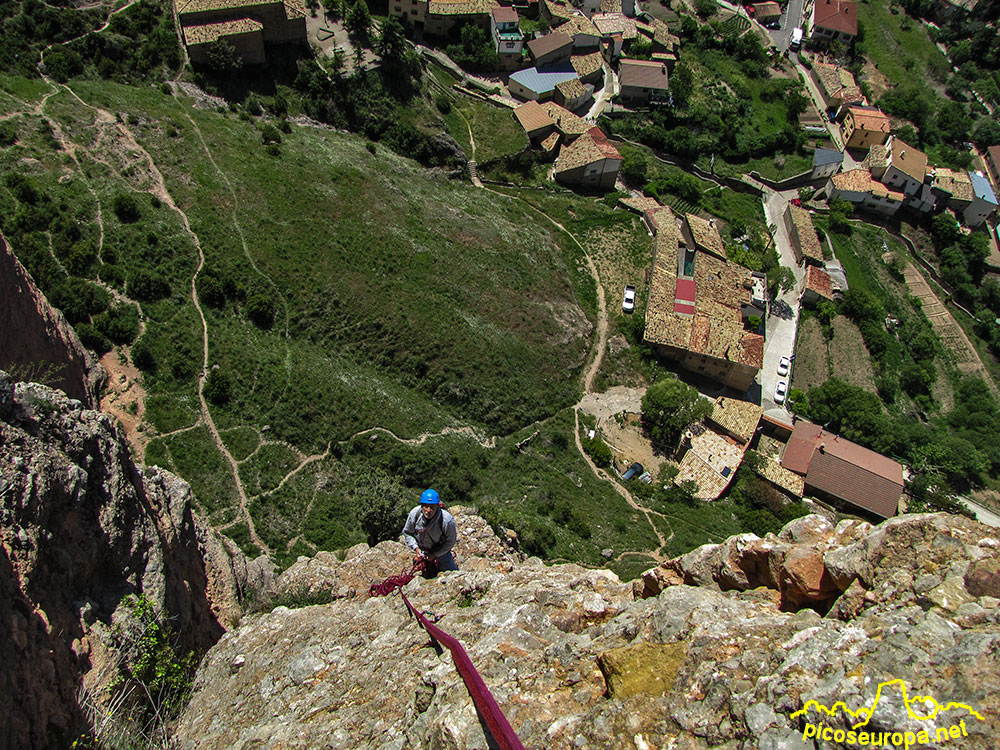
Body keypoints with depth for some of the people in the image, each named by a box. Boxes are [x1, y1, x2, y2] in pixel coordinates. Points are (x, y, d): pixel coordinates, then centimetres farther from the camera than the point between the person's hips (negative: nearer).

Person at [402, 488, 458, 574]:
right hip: (422, 548, 2)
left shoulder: (447, 520, -35)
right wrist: (416, 548, -19)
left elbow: (450, 542, -19)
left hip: (441, 549, -2)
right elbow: (407, 533, -9)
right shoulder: (414, 514, -28)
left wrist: (435, 554, -18)